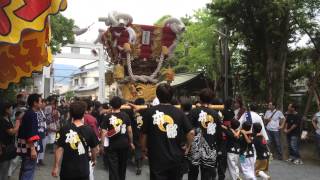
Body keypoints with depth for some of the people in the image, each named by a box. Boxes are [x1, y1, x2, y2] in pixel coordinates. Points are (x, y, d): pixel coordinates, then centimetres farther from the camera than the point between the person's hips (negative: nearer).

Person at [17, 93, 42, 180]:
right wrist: (33, 149, -25)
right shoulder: (32, 114, -17)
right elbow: (31, 133, -24)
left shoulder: (27, 113, 13)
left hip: (25, 147, 10)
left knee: (24, 170, 19)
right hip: (29, 147, -10)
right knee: (28, 172, -5)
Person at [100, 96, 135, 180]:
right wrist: (131, 142, 11)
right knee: (122, 166, 20)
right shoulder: (125, 115, -3)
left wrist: (102, 145, -2)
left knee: (113, 167, 2)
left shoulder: (107, 117, -9)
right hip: (124, 144, 3)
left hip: (112, 145, -3)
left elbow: (103, 132, -12)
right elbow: (129, 130, 0)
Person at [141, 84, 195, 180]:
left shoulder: (150, 112, -8)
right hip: (175, 157, 3)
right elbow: (191, 132, -8)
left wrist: (144, 149, 13)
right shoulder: (179, 112, -4)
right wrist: (187, 147, 8)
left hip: (157, 158, -2)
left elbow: (144, 134, -3)